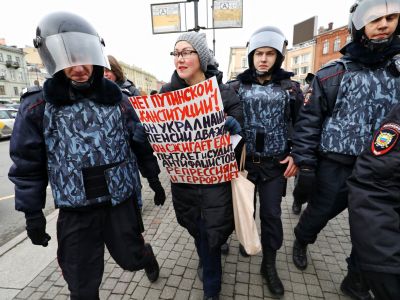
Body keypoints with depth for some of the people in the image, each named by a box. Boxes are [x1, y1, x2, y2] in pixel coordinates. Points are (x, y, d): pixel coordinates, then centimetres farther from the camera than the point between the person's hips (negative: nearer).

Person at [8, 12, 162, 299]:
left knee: (131, 259, 17)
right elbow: (28, 165, 1)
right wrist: (32, 213, 2)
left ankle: (147, 253, 54)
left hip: (121, 202, 0)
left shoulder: (117, 99, -2)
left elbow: (141, 144, 4)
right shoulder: (37, 107, -6)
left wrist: (155, 180, 8)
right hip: (74, 212, 1)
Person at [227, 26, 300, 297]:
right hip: (242, 161, 0)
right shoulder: (237, 87, 1)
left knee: (272, 214, 7)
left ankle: (269, 265, 28)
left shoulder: (290, 87, 2)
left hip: (275, 164, 0)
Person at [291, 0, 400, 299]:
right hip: (335, 167, -4)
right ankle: (301, 242, 46)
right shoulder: (333, 75, -7)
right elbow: (308, 122, -9)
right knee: (319, 213, 13)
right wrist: (305, 165, -13)